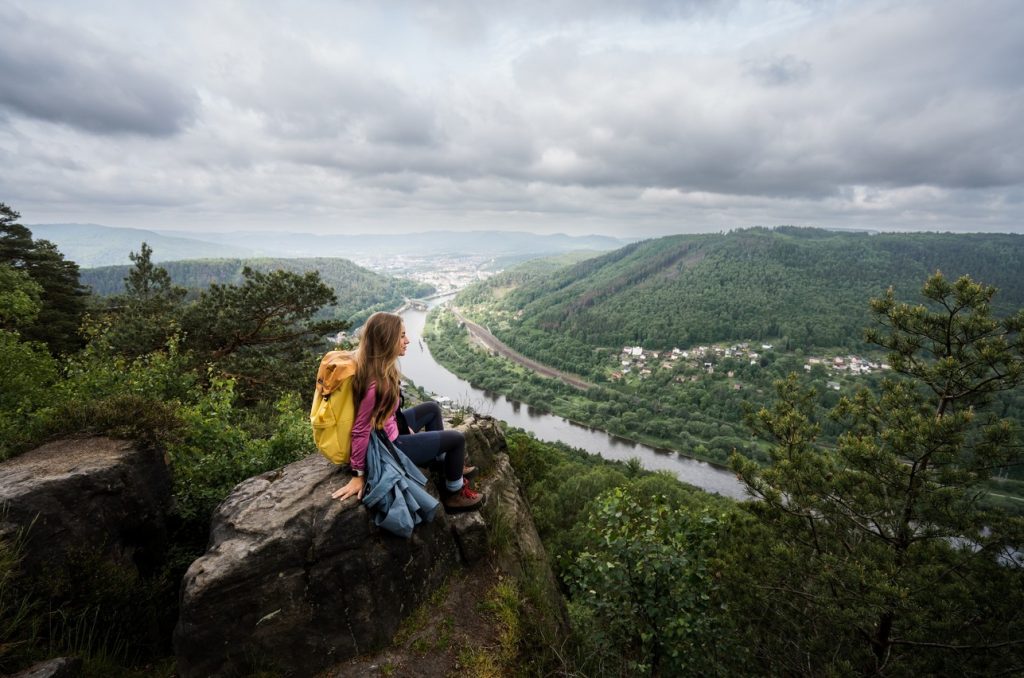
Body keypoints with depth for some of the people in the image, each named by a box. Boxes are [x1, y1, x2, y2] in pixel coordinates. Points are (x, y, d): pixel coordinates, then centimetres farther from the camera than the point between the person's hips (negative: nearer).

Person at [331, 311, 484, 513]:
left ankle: (445, 462, 37)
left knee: (432, 408, 24)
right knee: (457, 439, 1)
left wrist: (404, 425, 13)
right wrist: (358, 475, -20)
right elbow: (361, 431, -28)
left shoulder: (378, 365, -7)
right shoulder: (376, 383, -34)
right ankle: (454, 494, 23)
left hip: (387, 429, 9)